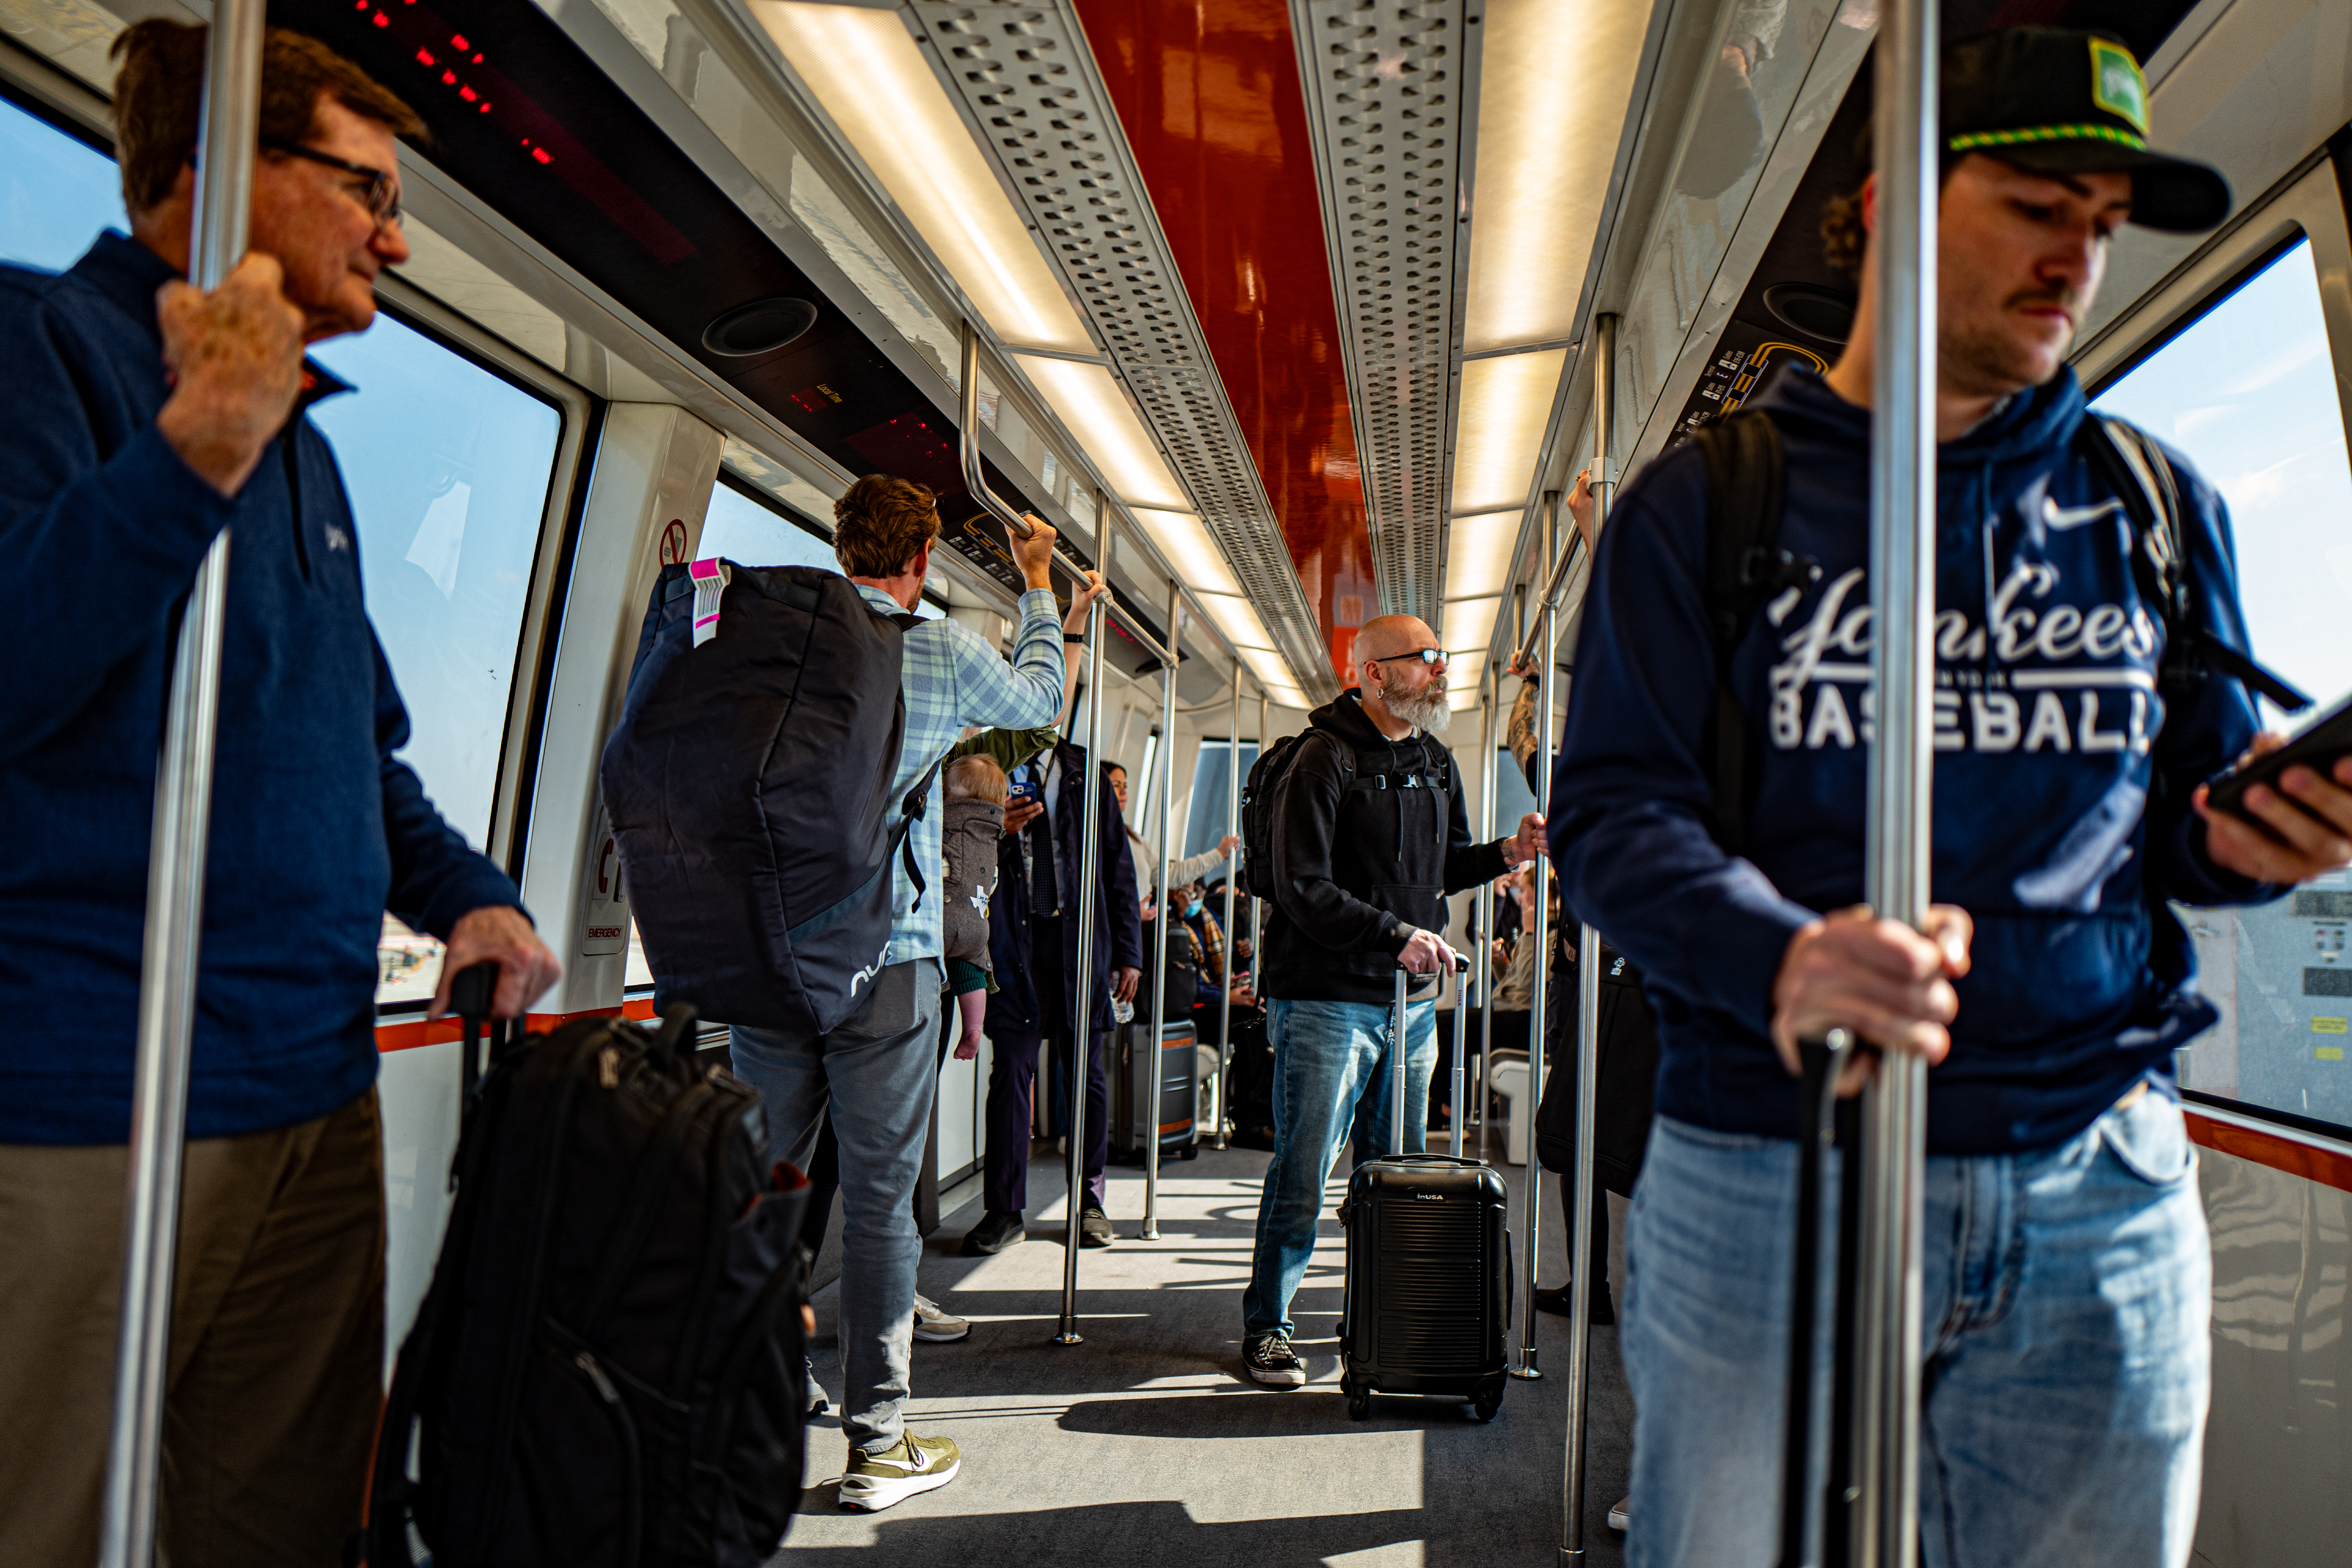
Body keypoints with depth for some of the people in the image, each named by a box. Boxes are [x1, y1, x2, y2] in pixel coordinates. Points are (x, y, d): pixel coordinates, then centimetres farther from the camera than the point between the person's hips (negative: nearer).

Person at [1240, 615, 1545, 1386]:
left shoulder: (1434, 762, 14)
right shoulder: (1325, 759, -10)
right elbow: (1303, 889, -16)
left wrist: (1507, 853, 5)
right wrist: (1396, 935, -21)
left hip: (1412, 1003, 7)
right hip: (1328, 1001, -7)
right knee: (1303, 1175, -2)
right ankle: (1266, 1329, 12)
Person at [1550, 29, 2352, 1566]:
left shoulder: (2160, 511, 12)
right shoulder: (1705, 502, 1)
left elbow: (2196, 803, 16)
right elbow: (1613, 807, -7)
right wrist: (1782, 957, -27)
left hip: (2102, 1184, 4)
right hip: (1765, 1175, -3)